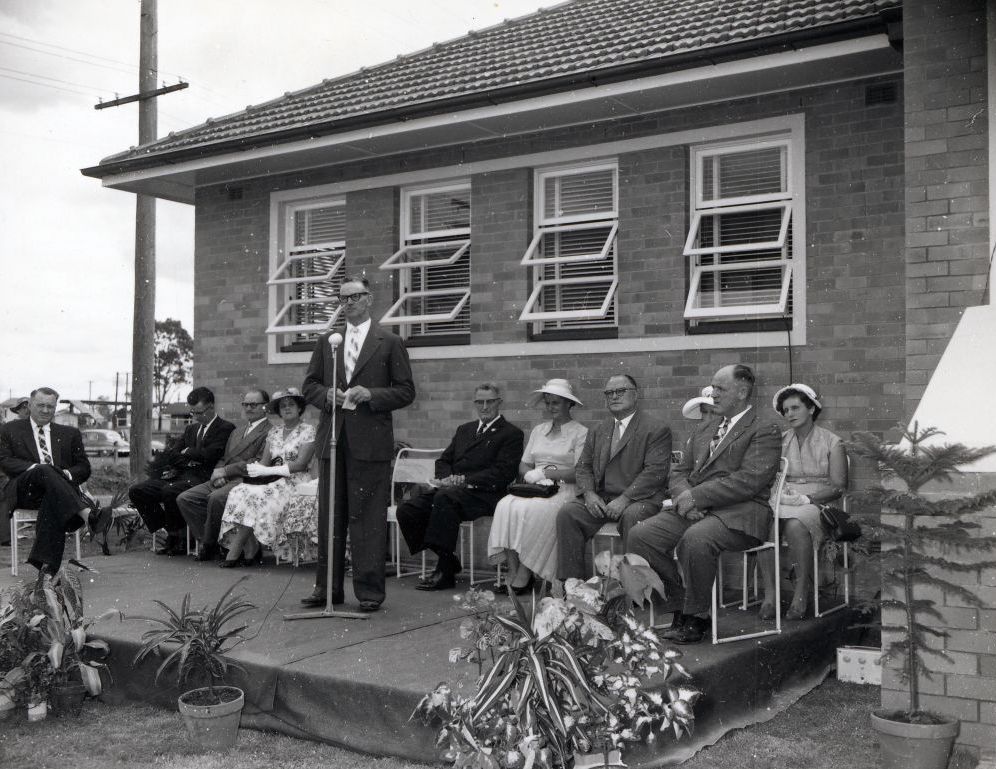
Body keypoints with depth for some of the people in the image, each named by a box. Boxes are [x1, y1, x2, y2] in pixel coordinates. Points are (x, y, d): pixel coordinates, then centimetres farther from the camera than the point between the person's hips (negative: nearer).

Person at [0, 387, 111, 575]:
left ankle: (47, 566, -48)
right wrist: (33, 467, -13)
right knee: (45, 470, -36)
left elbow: (84, 467, 17)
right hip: (25, 489, -1)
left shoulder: (70, 434, 23)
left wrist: (68, 473, -8)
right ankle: (88, 515, -54)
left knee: (54, 500, -38)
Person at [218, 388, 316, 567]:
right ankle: (251, 550, -24)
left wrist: (268, 471, -17)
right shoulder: (273, 432, 18)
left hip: (295, 483, -5)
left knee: (254, 496, -28)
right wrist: (254, 468, -15)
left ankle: (235, 552, -20)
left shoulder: (307, 431, -1)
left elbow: (301, 464, -11)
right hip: (274, 483, 6)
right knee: (240, 492, -22)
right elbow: (264, 462, 10)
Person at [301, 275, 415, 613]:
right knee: (329, 516, 8)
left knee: (369, 518, -3)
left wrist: (370, 394, -13)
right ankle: (327, 587, 17)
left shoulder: (389, 342, 4)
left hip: (371, 442, -4)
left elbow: (405, 391, 1)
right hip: (332, 439, 4)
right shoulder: (326, 341, 15)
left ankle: (370, 590, 5)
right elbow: (309, 385, 16)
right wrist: (327, 395, -5)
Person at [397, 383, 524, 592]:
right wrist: (447, 478, -2)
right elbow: (443, 461, 22)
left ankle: (444, 571, -30)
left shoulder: (511, 433, 5)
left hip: (483, 494, -7)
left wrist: (464, 480, -16)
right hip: (453, 490, 7)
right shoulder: (464, 429, 27)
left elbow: (502, 473, -8)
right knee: (406, 509, -16)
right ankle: (447, 560, -7)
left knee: (444, 497, -37)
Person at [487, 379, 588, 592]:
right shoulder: (538, 430, 22)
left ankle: (525, 575, -25)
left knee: (531, 510, -34)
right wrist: (530, 475, -5)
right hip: (535, 488, 5)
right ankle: (513, 573, -28)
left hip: (564, 490, -5)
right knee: (506, 506, -26)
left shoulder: (580, 433, 2)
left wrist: (545, 473, -14)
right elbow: (524, 465, 19)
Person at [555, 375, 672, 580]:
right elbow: (584, 466, 17)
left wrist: (625, 499, -21)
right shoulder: (597, 430, 22)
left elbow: (655, 471, -10)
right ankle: (571, 582, -17)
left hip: (637, 499, -5)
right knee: (566, 513, -20)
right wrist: (589, 493, -5)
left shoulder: (657, 430, 1)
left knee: (632, 516, -37)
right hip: (599, 499, 5)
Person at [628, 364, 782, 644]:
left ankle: (696, 618, -14)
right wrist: (685, 497, -4)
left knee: (695, 539, -36)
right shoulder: (704, 429, 23)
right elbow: (680, 472, 20)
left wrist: (696, 495, -16)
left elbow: (749, 481, -14)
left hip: (739, 513, -7)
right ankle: (681, 605, -2)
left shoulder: (765, 428, -1)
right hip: (694, 508, 7)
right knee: (640, 535, -15)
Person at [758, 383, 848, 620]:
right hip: (783, 502, 3)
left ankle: (801, 594, -28)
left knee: (795, 525, -38)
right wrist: (779, 492, -11)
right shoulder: (780, 441, 18)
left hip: (817, 503, -3)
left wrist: (806, 498, -15)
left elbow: (838, 487, -1)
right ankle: (769, 594, -30)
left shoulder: (831, 442, 6)